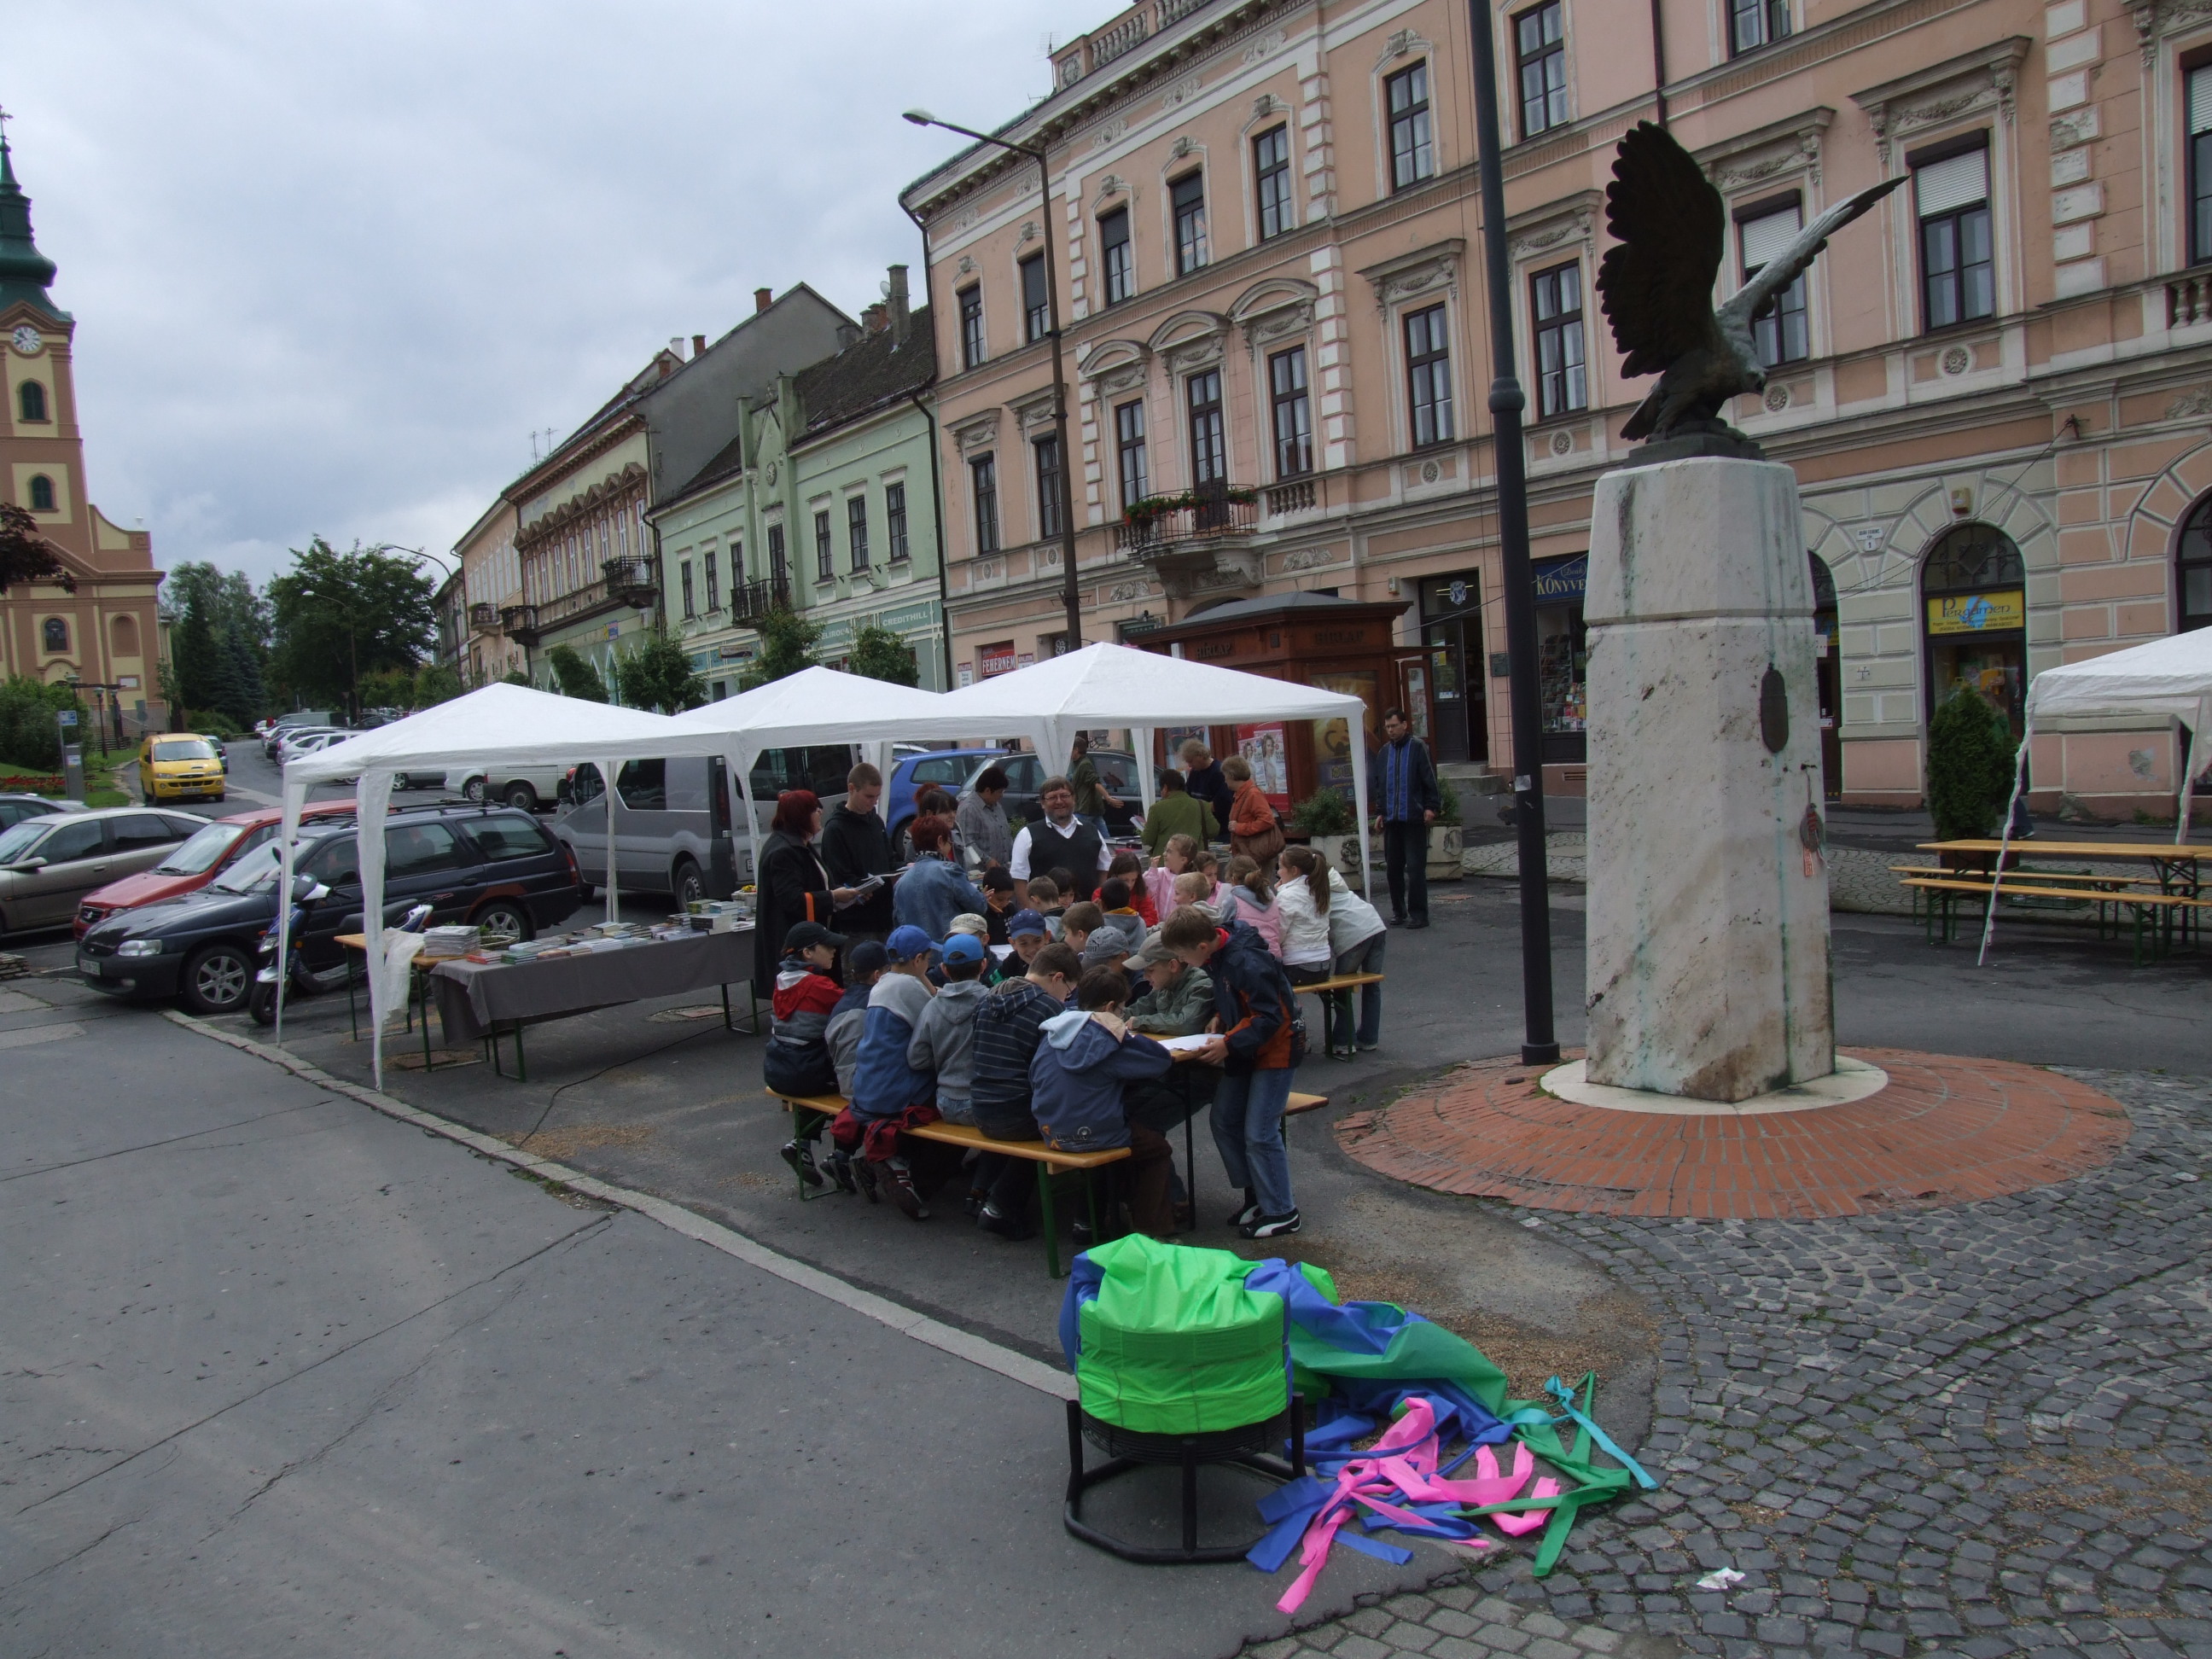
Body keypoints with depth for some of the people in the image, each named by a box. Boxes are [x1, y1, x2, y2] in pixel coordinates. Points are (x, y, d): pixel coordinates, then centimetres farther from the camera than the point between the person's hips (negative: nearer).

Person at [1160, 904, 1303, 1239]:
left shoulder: (1247, 964, -29)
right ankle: (1256, 1196, 24)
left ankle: (1281, 1212, 5)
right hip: (1243, 1050, 10)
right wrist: (1219, 1022, 1)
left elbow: (1270, 1017, -27)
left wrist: (1229, 1044, -27)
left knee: (1259, 1133, -8)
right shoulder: (1217, 958, 0)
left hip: (1275, 1051, -9)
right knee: (1224, 1122, 10)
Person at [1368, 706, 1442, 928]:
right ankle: (1398, 910, 19)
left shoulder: (1418, 747, -3)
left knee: (1415, 867, -5)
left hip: (1414, 818, -5)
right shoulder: (1384, 752, 13)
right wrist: (1379, 812, 13)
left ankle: (1418, 914, -1)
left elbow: (1430, 779, -6)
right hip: (1391, 818, 6)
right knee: (1393, 866, 9)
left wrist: (1431, 807, -13)